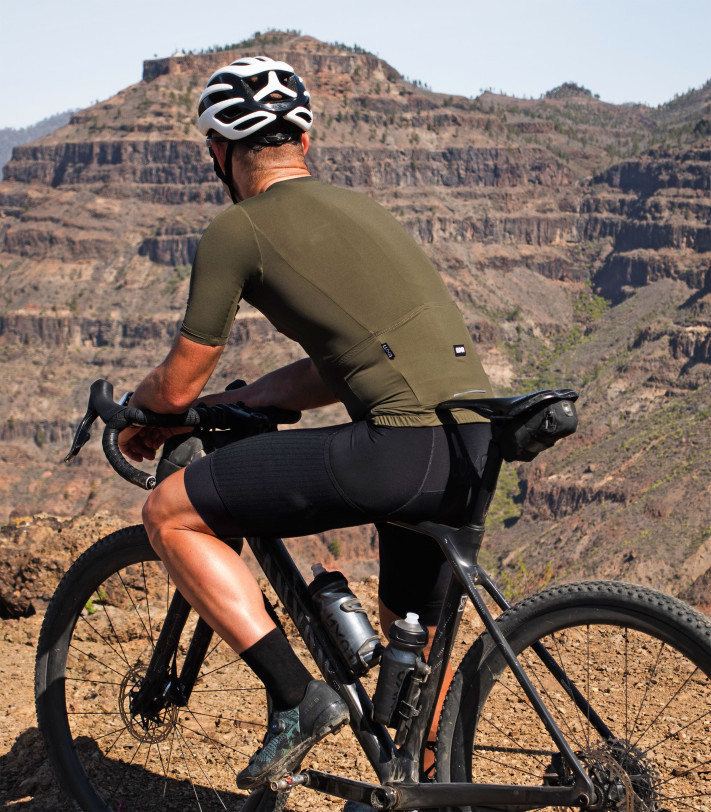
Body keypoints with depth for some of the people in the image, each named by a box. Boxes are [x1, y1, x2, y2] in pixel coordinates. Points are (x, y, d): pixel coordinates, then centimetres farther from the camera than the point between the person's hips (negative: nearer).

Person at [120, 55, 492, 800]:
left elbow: (178, 384, 6)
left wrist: (136, 409, 29)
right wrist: (224, 404, 33)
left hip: (403, 446, -8)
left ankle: (297, 699, 0)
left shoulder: (238, 229, 2)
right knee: (412, 635, 30)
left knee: (170, 514, 3)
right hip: (473, 446, 8)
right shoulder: (358, 208, 25)